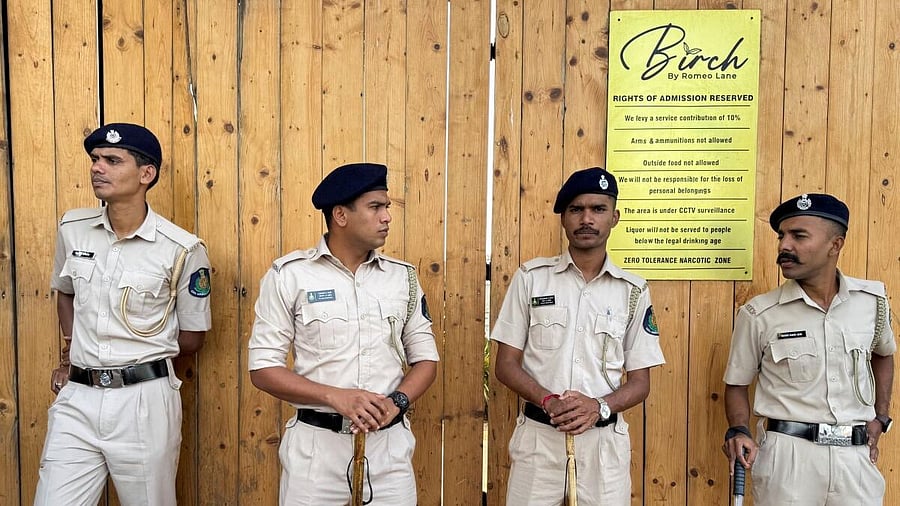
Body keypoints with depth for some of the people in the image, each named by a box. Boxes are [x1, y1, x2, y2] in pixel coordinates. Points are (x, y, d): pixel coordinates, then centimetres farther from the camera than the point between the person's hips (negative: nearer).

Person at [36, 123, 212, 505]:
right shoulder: (73, 229, 3)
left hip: (145, 400, -3)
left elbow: (193, 336, 0)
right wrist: (71, 353, 12)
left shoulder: (183, 250, -11)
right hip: (77, 399, 4)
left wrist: (139, 359, 5)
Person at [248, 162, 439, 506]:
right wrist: (335, 396, -18)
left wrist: (397, 401, -11)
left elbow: (425, 358, 9)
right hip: (317, 445, -2)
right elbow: (263, 368, -6)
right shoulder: (290, 274, -5)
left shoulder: (403, 276, 4)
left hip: (390, 445, 3)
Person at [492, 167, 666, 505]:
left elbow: (640, 382, 4)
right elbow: (506, 364, 1)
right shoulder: (531, 277, 0)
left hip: (603, 440, 1)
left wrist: (599, 407, -15)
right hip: (538, 436, 0)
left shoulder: (633, 291, 3)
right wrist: (549, 401, -16)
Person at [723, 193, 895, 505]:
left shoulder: (873, 300, 1)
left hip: (855, 454, 3)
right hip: (787, 454, -3)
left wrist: (880, 417, 14)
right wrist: (738, 431, -16)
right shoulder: (759, 314, -8)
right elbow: (737, 383, 1)